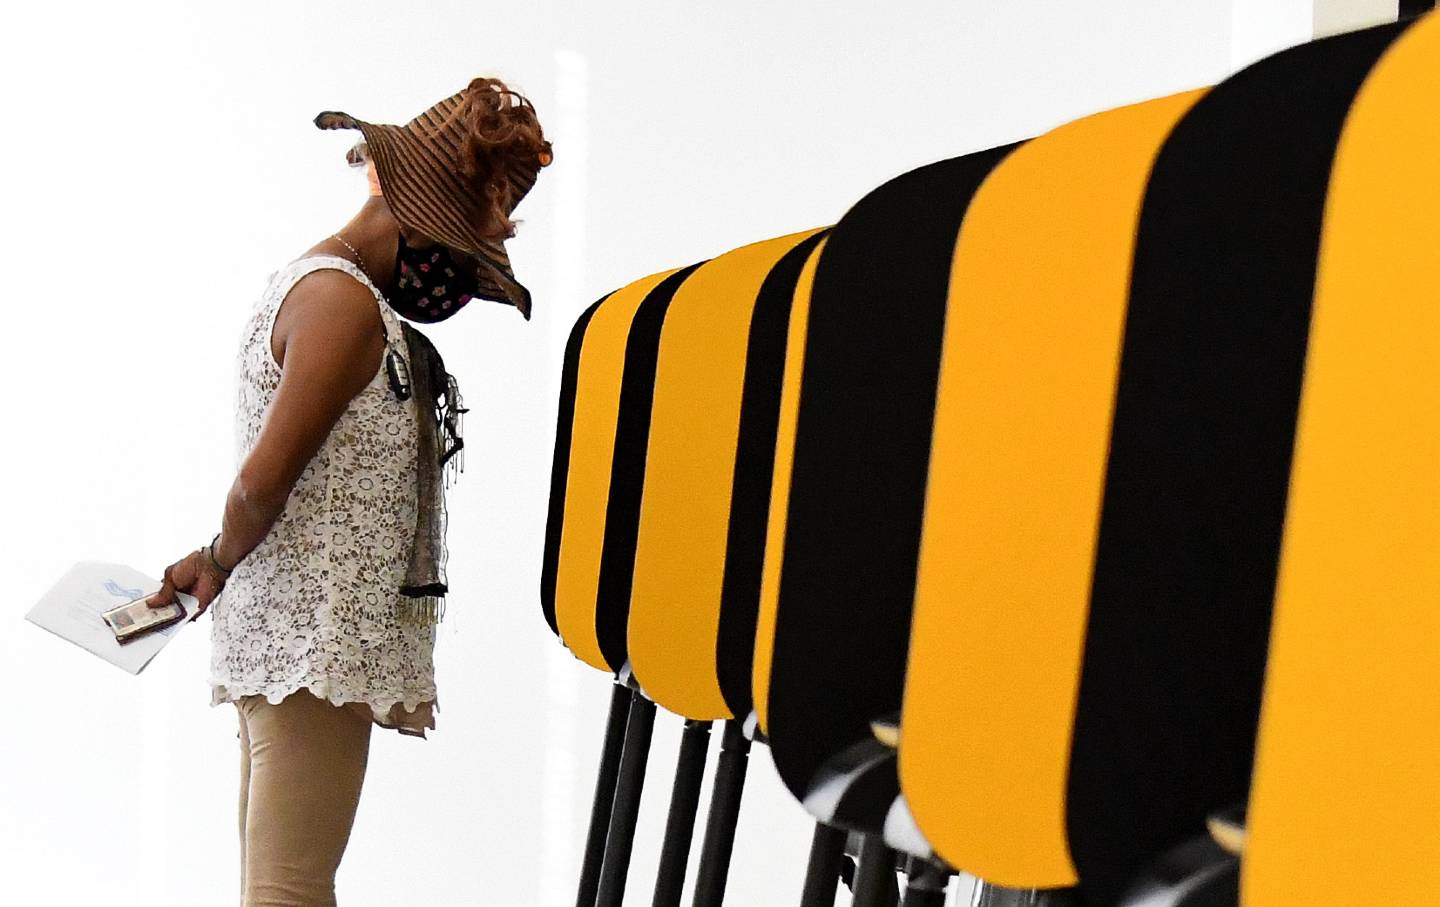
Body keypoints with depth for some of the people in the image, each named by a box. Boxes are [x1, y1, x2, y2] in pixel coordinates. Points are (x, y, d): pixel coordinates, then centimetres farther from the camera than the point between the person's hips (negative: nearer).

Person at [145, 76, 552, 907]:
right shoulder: (346, 302, -15)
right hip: (314, 640, -10)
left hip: (278, 626, 10)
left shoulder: (308, 279, 16)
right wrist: (222, 563, 0)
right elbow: (264, 480, -17)